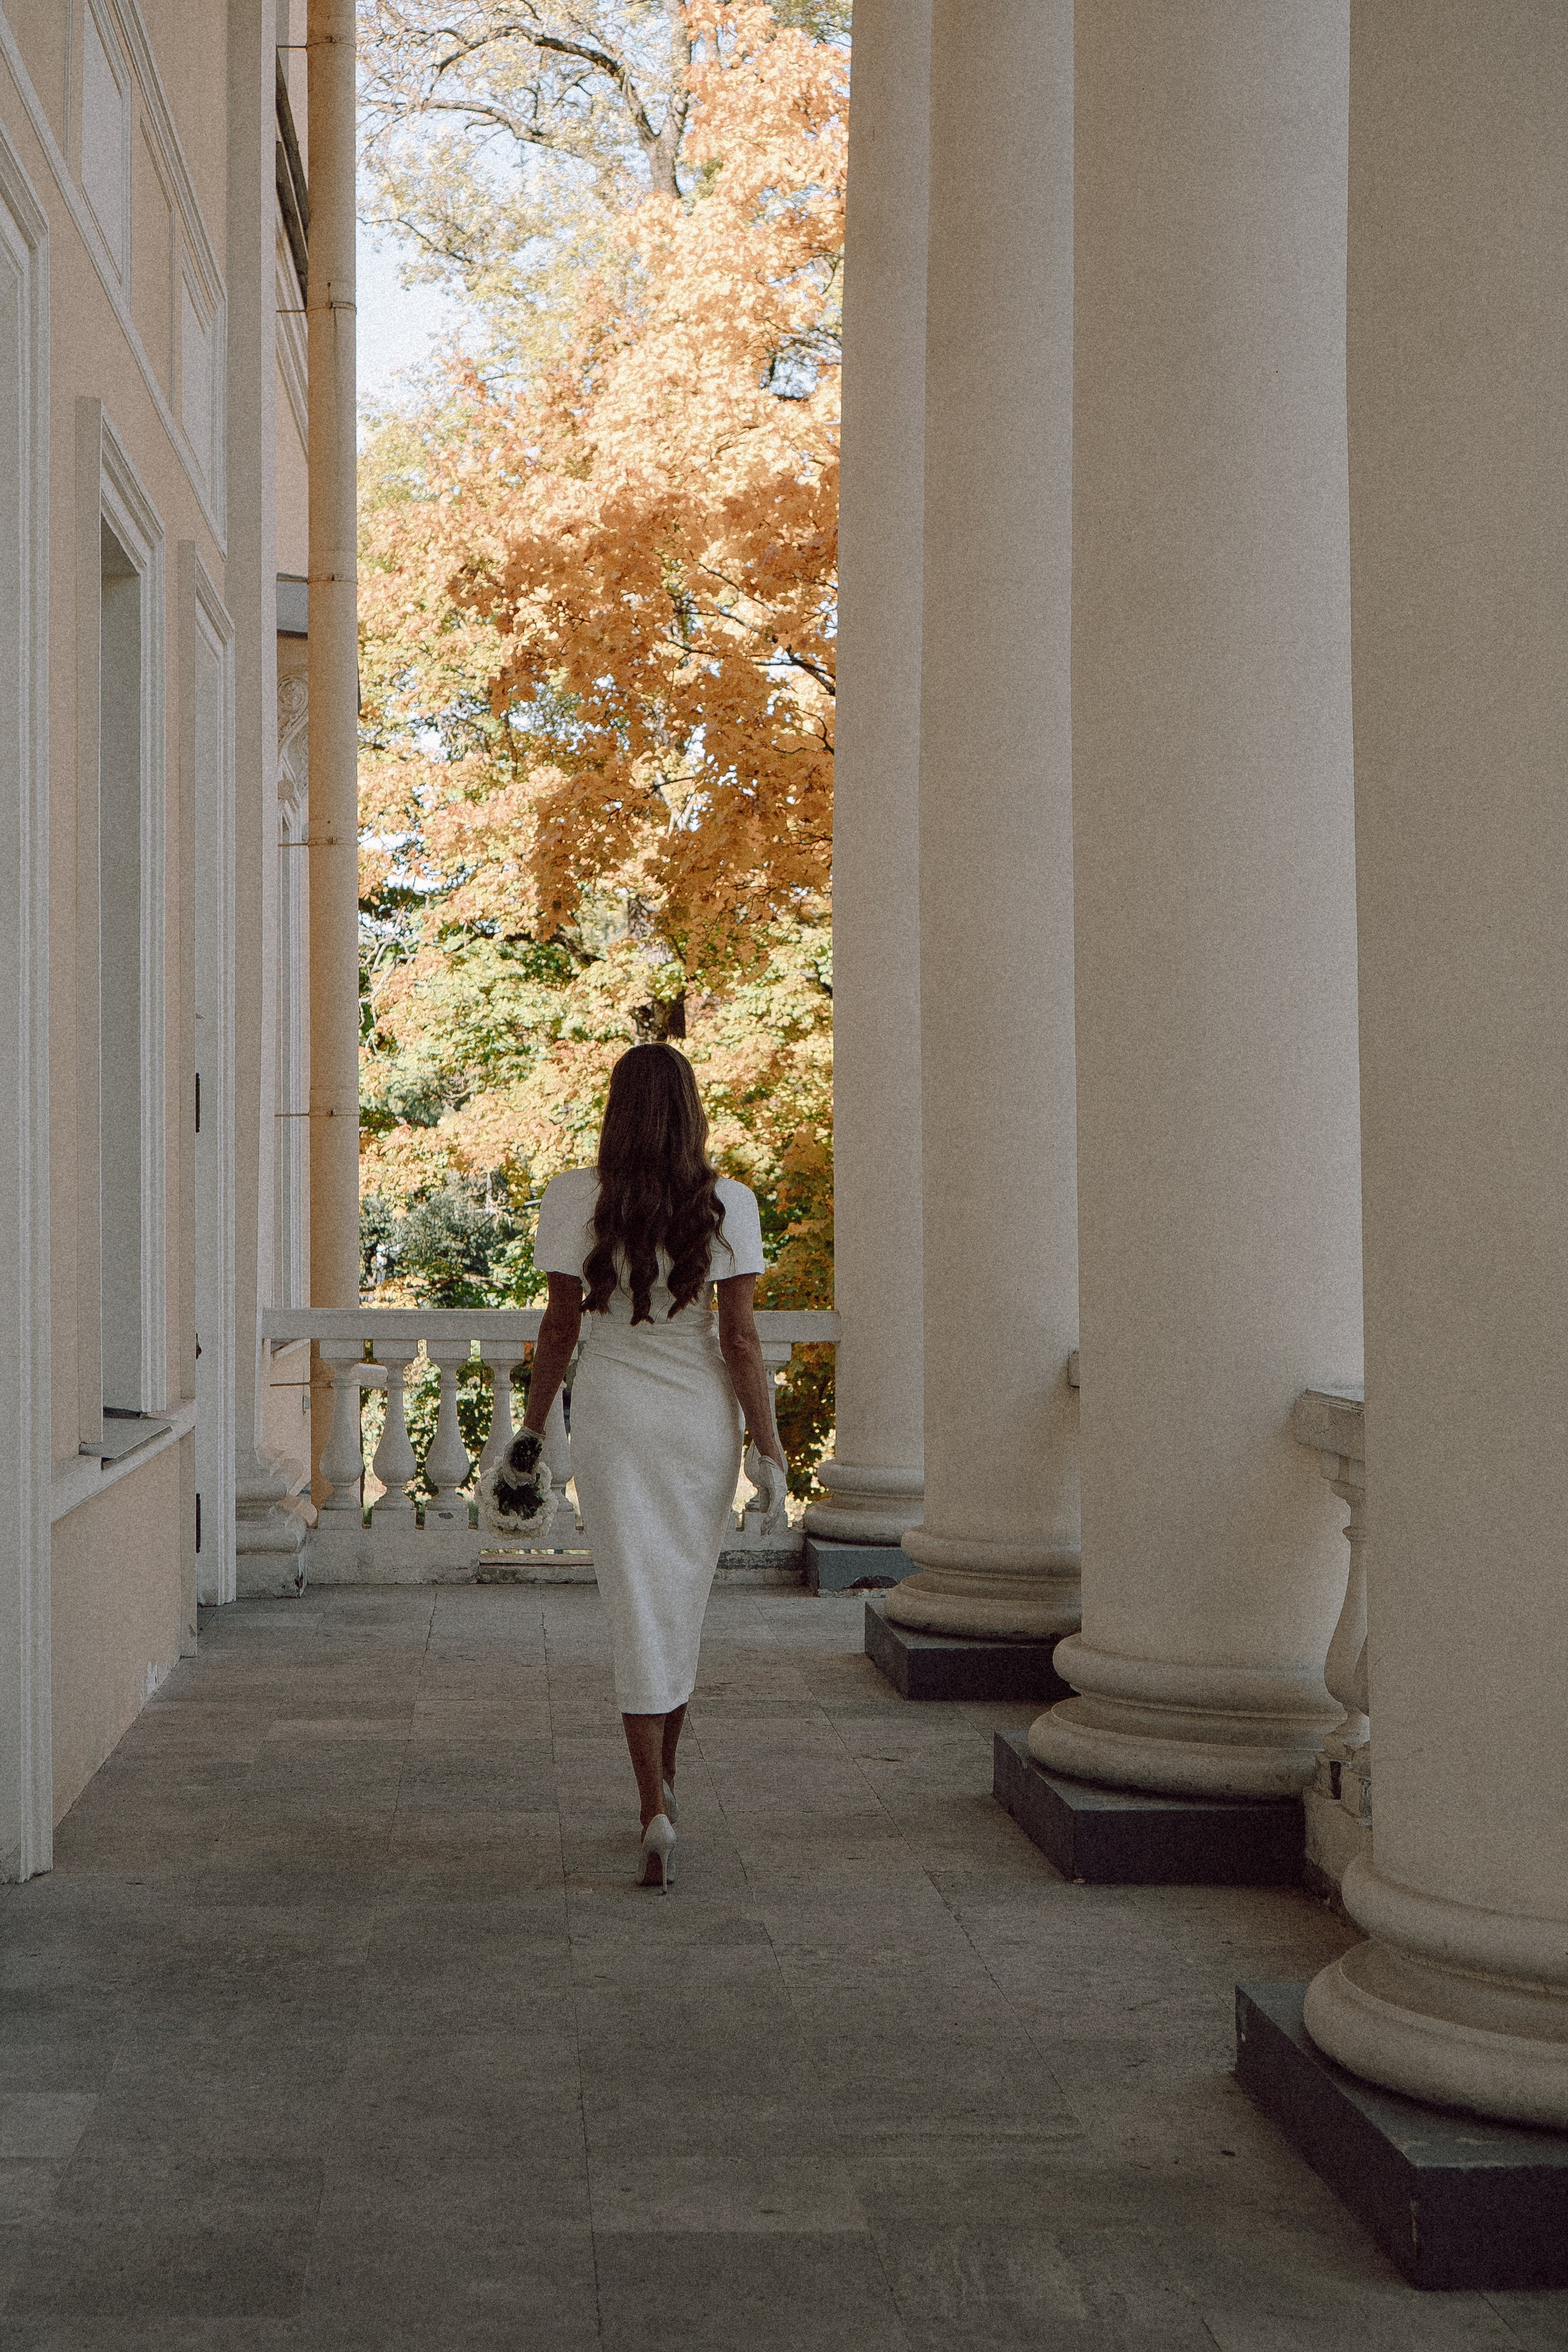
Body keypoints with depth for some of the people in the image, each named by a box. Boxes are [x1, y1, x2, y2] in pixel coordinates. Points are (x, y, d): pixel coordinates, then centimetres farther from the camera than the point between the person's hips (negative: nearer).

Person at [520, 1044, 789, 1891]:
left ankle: (656, 1815, -8)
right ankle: (663, 1778, 33)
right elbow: (739, 1337, -8)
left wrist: (532, 1422, 10)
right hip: (702, 1420, 1)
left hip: (611, 1419, -1)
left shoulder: (575, 1197, -7)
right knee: (684, 1601, 18)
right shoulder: (727, 1204, -7)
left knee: (636, 1606, 1)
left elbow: (561, 1323, -3)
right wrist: (769, 1441, 0)